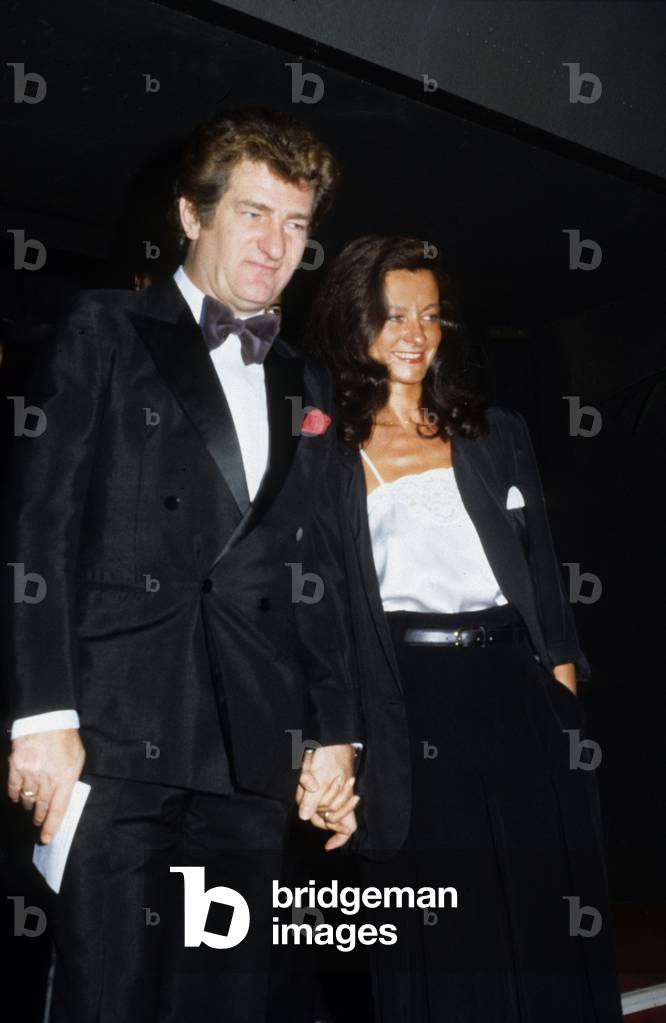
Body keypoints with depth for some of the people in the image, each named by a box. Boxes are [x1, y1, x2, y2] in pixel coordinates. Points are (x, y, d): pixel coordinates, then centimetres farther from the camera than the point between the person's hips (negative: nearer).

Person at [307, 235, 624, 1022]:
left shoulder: (498, 435, 13)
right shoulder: (329, 455, 5)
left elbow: (543, 573, 10)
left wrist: (564, 689, 3)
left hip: (515, 692, 3)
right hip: (406, 705, -2)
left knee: (542, 919, 9)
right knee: (432, 936, 7)